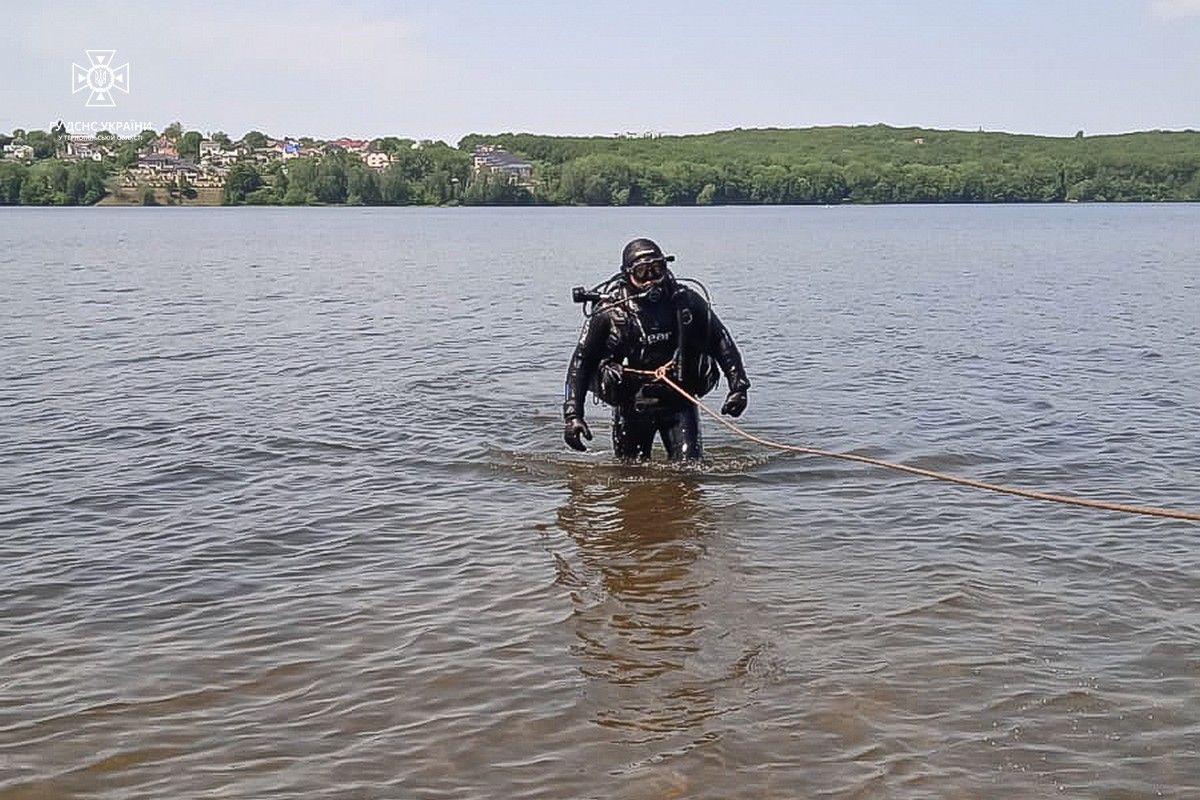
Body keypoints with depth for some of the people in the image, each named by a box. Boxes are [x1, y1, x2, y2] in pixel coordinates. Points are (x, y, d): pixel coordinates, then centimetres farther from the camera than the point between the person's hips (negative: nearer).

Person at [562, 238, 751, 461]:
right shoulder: (609, 312, -10)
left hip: (679, 402, 1)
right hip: (631, 405, -1)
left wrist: (738, 387, -3)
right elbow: (581, 362, -7)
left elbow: (721, 342, 5)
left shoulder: (686, 301, -4)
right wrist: (573, 415, -14)